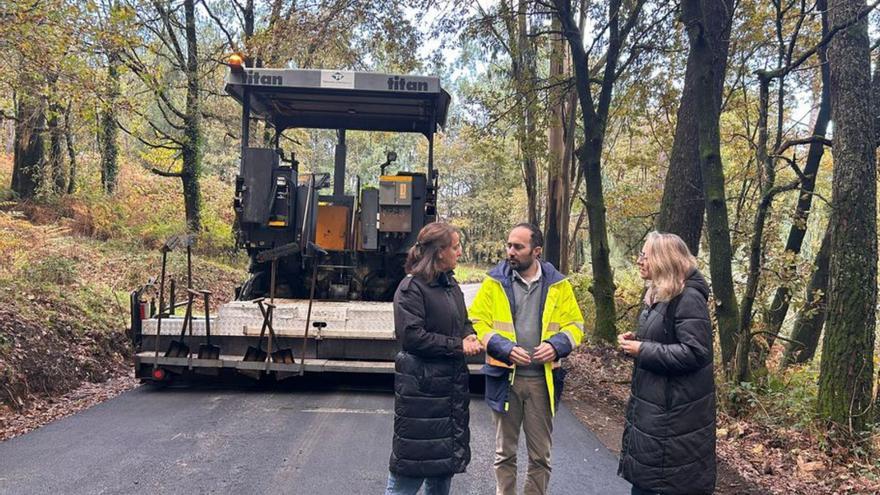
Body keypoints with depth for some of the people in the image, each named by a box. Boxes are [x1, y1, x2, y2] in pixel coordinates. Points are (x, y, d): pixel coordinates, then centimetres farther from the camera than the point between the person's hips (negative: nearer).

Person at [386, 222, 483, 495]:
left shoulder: (451, 285, 13)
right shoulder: (411, 288, -14)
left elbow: (464, 321, 22)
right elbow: (411, 335, -21)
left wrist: (470, 337, -1)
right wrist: (457, 346, -17)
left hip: (453, 383, 9)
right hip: (421, 385, -8)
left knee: (446, 461, 17)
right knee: (411, 464, -1)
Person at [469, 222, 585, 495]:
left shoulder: (558, 284, 1)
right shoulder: (495, 282, -2)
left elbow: (575, 324, 6)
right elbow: (477, 322, -3)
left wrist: (556, 345, -14)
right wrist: (505, 348, -17)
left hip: (543, 379, 1)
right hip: (505, 378, -1)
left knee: (541, 455, 12)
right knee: (505, 453, 13)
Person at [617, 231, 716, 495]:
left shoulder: (689, 298, -19)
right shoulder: (658, 294, 11)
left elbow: (695, 353, -25)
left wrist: (643, 351, -21)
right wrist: (637, 340, 3)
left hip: (678, 409, -10)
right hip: (652, 403, 10)